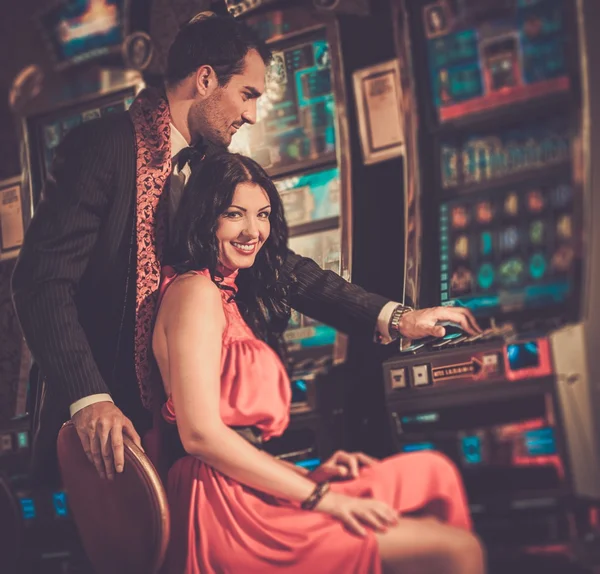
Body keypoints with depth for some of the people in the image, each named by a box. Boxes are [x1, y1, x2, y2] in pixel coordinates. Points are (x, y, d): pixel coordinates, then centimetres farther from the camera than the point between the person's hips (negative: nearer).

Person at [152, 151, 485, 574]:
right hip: (226, 504, -9)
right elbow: (200, 433, -16)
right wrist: (319, 496, -14)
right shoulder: (195, 291, -5)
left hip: (255, 490, 9)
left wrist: (309, 475, 3)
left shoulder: (233, 295, 23)